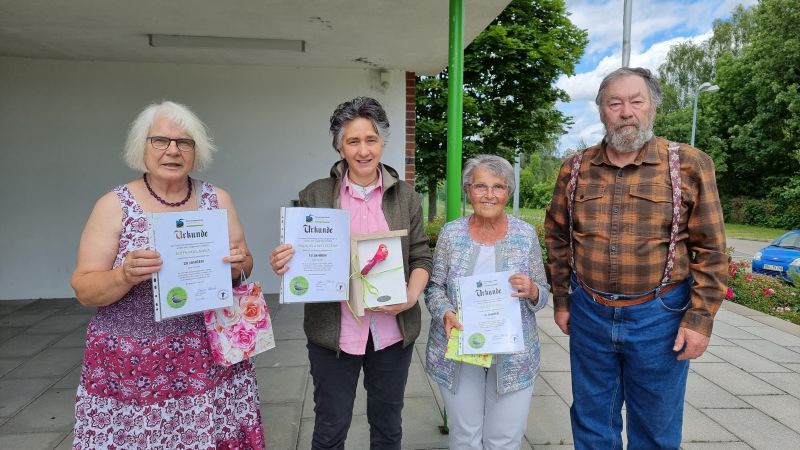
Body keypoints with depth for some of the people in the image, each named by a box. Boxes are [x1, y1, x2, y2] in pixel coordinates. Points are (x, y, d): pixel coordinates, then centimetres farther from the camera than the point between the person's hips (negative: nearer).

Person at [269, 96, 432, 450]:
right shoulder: (315, 195, -2)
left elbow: (421, 257, 3)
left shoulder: (405, 195, 2)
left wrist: (411, 296, -15)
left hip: (392, 330, 2)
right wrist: (283, 264, -20)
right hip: (334, 331, -1)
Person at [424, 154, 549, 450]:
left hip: (514, 355, 0)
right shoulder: (451, 233, -3)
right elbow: (434, 286, 1)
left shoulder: (526, 234, -2)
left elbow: (542, 294, 3)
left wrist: (532, 292, -19)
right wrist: (446, 313, -18)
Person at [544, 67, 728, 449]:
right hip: (588, 312, 2)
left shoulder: (688, 165, -6)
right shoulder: (575, 169, 1)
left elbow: (710, 250, -5)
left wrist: (700, 319, -9)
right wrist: (560, 300, 7)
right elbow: (558, 238, 8)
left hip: (659, 315, -2)